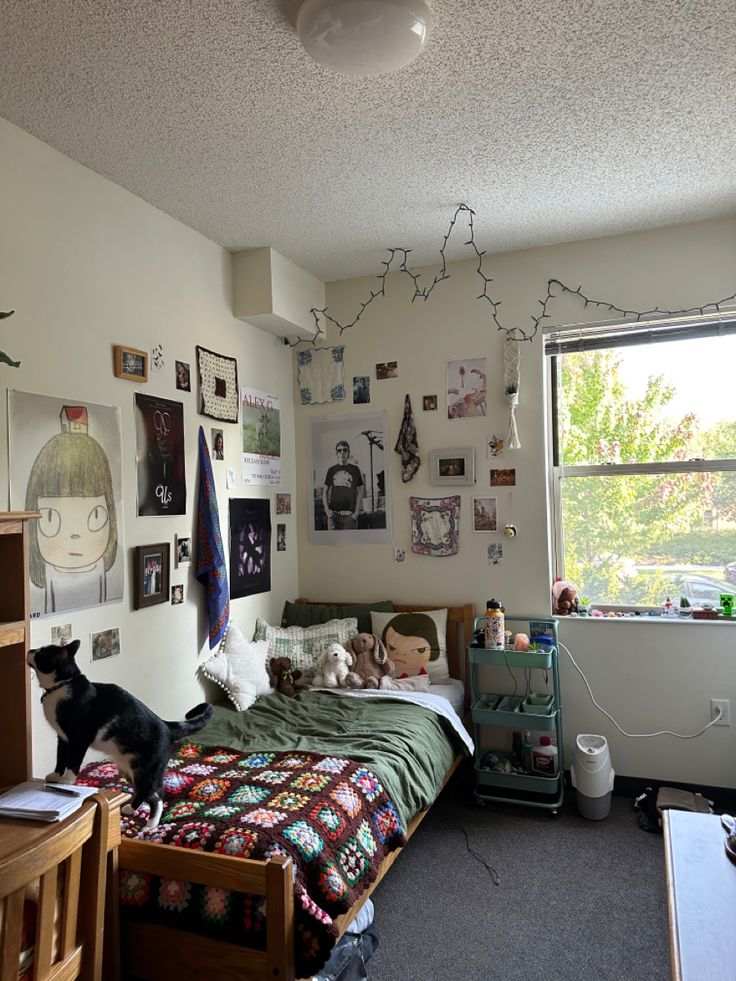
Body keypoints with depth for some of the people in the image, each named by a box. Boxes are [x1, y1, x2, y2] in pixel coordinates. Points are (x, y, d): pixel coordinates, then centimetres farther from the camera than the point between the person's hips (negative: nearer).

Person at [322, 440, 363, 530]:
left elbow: (359, 492, 6)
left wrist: (357, 512, -4)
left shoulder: (354, 469, 8)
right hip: (334, 513, 1)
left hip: (350, 514, -1)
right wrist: (327, 509, 0)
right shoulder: (332, 470, 12)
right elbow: (325, 491, 13)